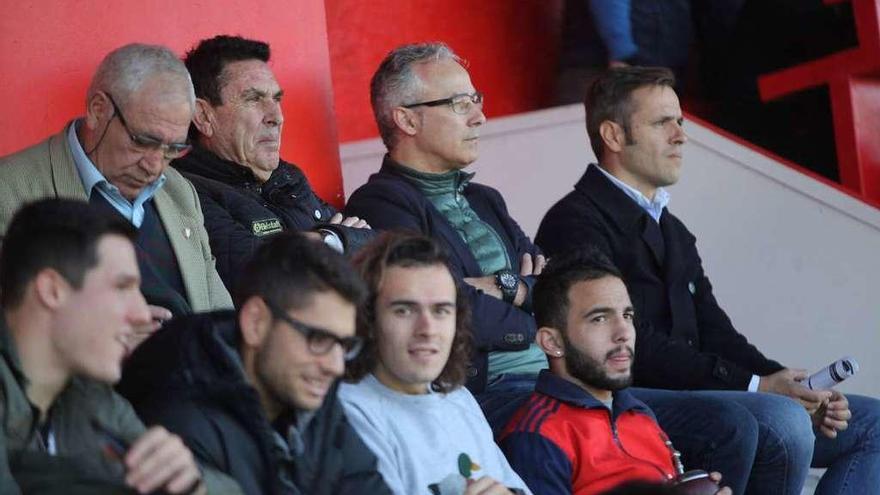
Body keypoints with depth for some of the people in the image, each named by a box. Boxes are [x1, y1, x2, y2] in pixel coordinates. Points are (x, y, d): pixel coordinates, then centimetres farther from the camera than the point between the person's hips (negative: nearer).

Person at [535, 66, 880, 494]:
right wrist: (756, 387, -16)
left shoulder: (673, 232, 25)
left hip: (693, 395, 10)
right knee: (781, 421, -33)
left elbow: (714, 334, 17)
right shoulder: (575, 222, -6)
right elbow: (636, 347, -15)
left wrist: (794, 390, -1)